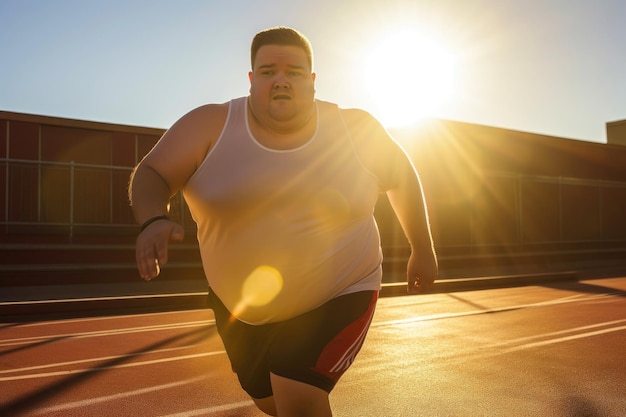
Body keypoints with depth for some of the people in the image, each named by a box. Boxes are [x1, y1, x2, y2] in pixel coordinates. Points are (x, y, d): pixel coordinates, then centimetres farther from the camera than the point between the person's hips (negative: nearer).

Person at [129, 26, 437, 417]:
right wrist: (153, 221, -33)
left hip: (337, 295, -2)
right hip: (242, 305, 3)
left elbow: (403, 177, 5)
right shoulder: (211, 126, -10)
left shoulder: (354, 129, -8)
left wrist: (422, 250, 8)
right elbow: (150, 175, -12)